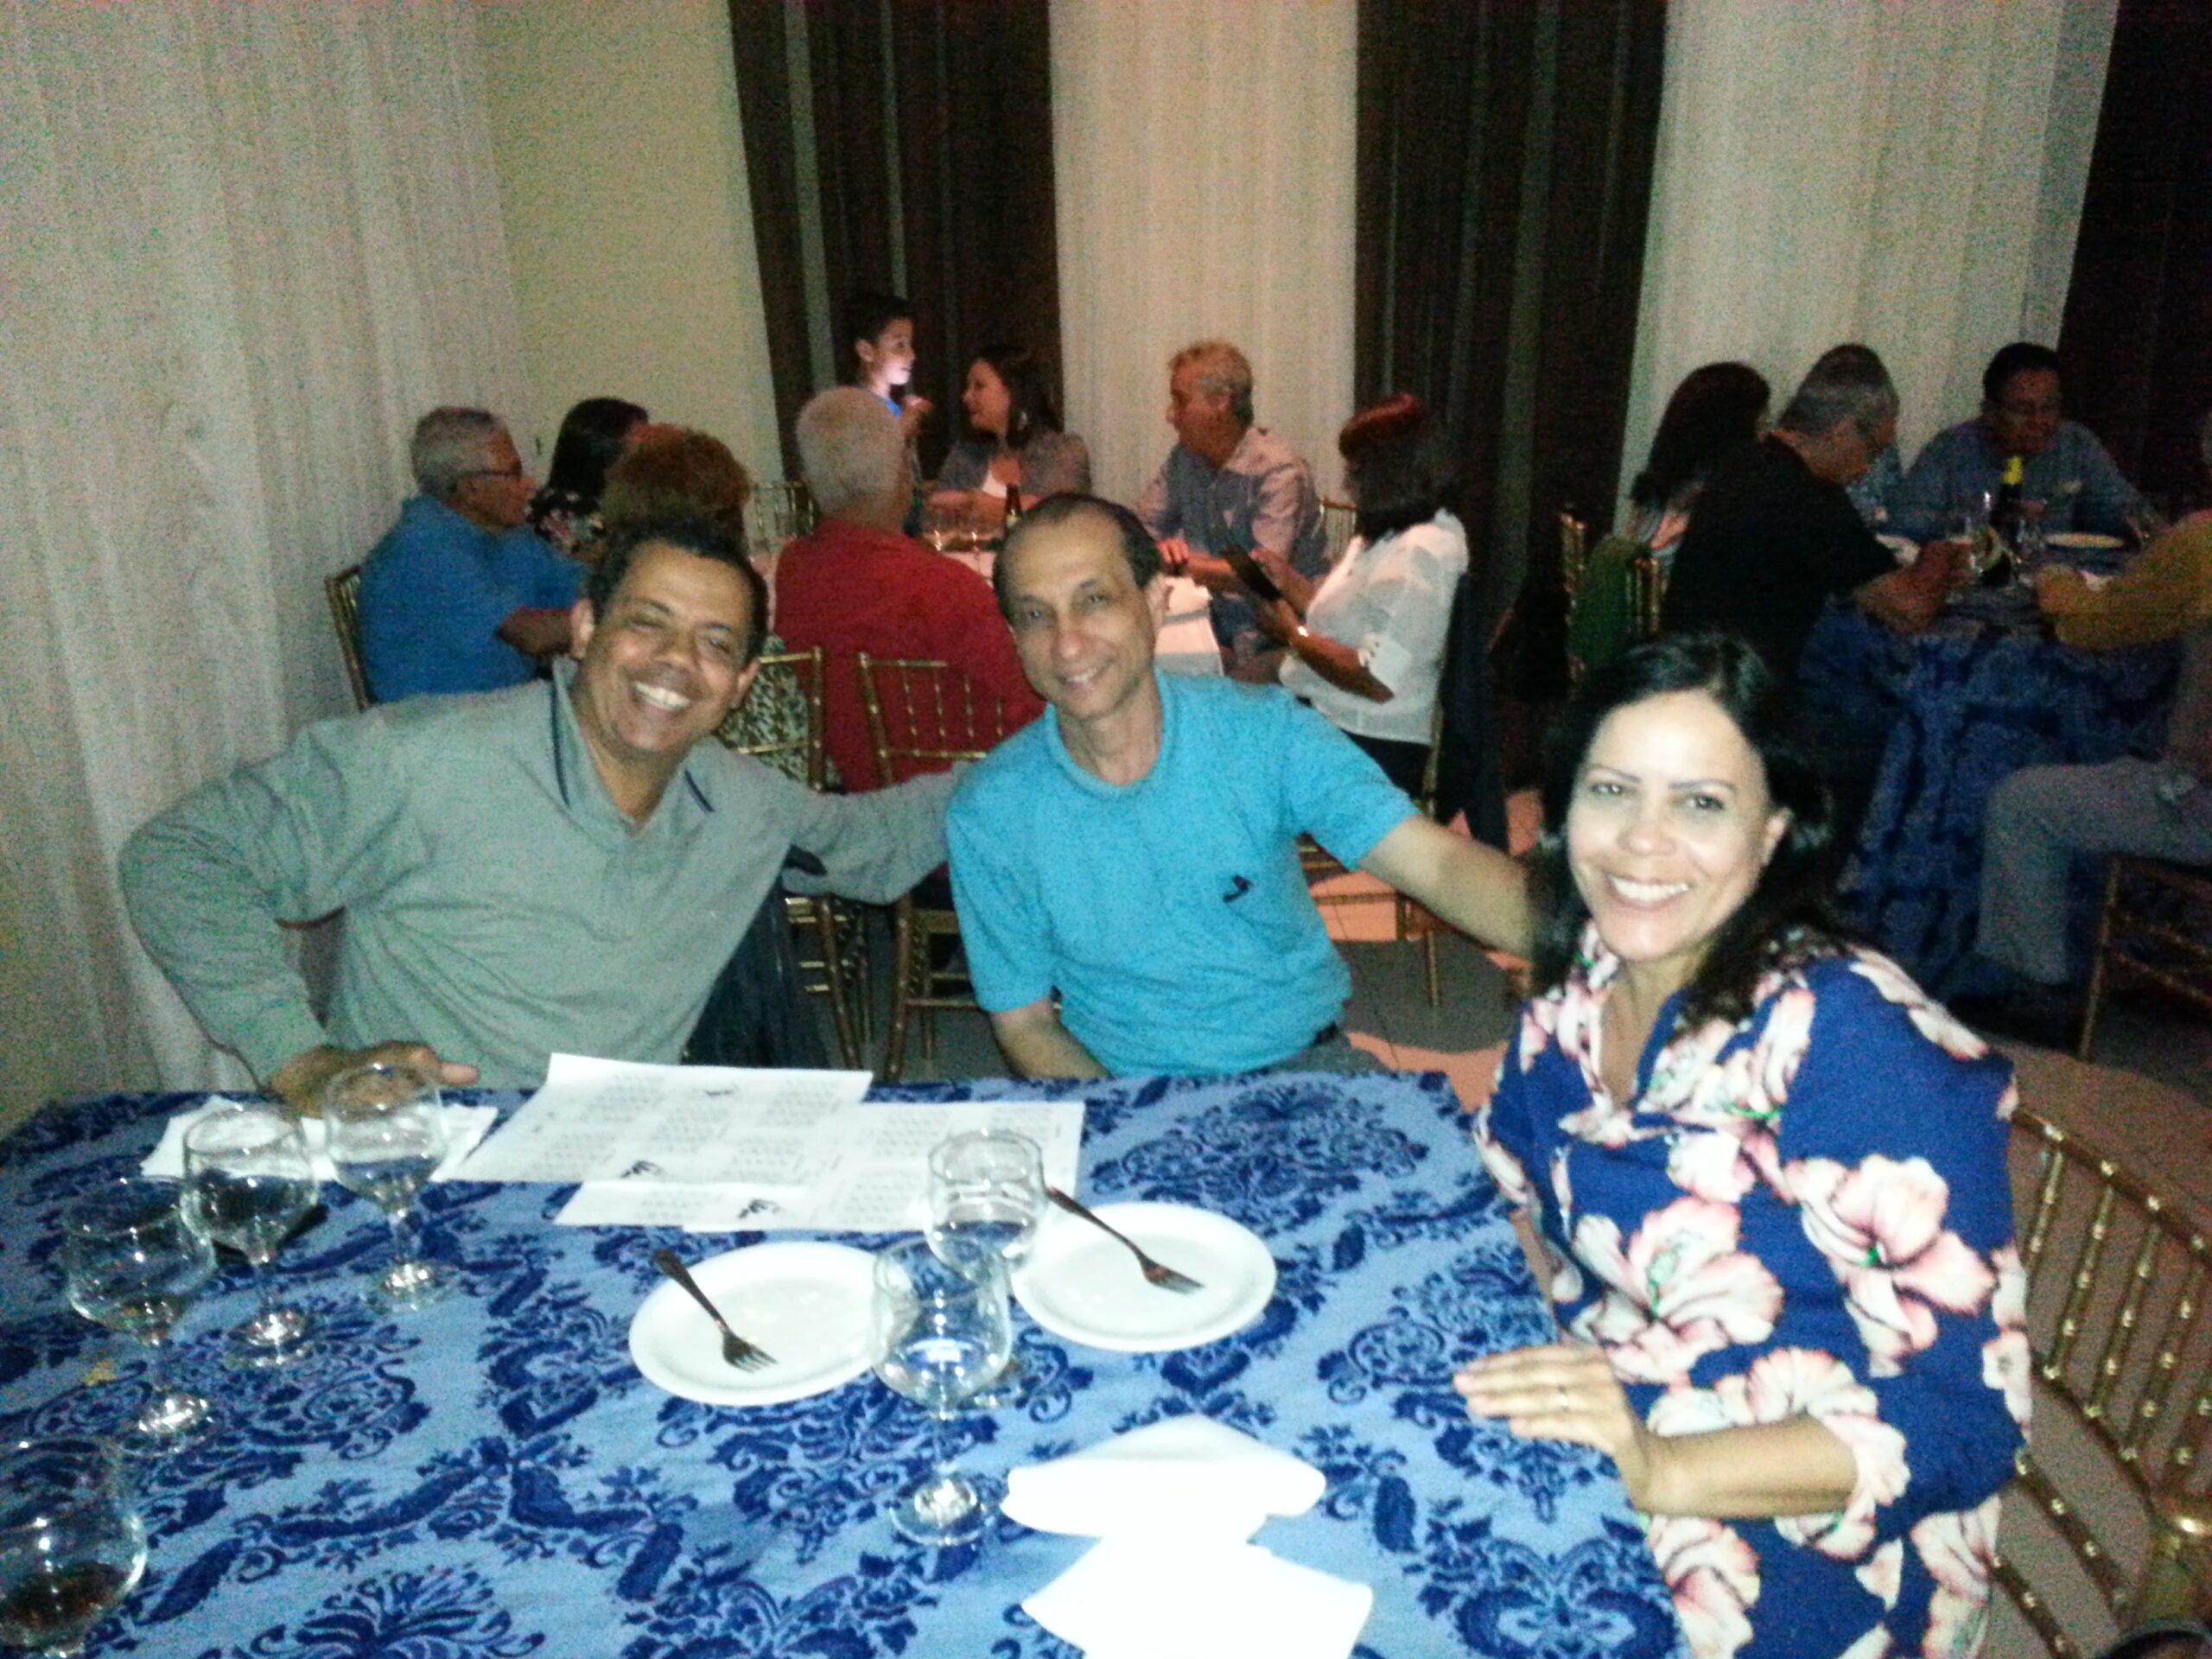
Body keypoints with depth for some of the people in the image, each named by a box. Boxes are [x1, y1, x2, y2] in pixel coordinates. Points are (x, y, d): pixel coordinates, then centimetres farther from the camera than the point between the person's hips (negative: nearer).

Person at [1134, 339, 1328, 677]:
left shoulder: (1279, 472, -15)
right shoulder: (1183, 460, 7)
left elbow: (1266, 576, -24)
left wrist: (1181, 564, -18)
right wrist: (1162, 550, -16)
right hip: (1217, 629, 6)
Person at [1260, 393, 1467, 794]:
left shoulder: (1418, 554, -19)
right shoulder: (1384, 535, 14)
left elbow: (1378, 680, -25)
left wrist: (1293, 634, -13)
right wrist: (1286, 580, 7)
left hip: (1369, 748, -9)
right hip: (1332, 727, 9)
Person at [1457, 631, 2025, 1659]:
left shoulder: (1860, 1048, -21)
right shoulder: (1583, 984, -2)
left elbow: (1962, 1418, -20)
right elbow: (1515, 1183, 15)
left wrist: (1663, 1472, -31)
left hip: (1794, 1547, -5)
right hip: (1595, 1447, 6)